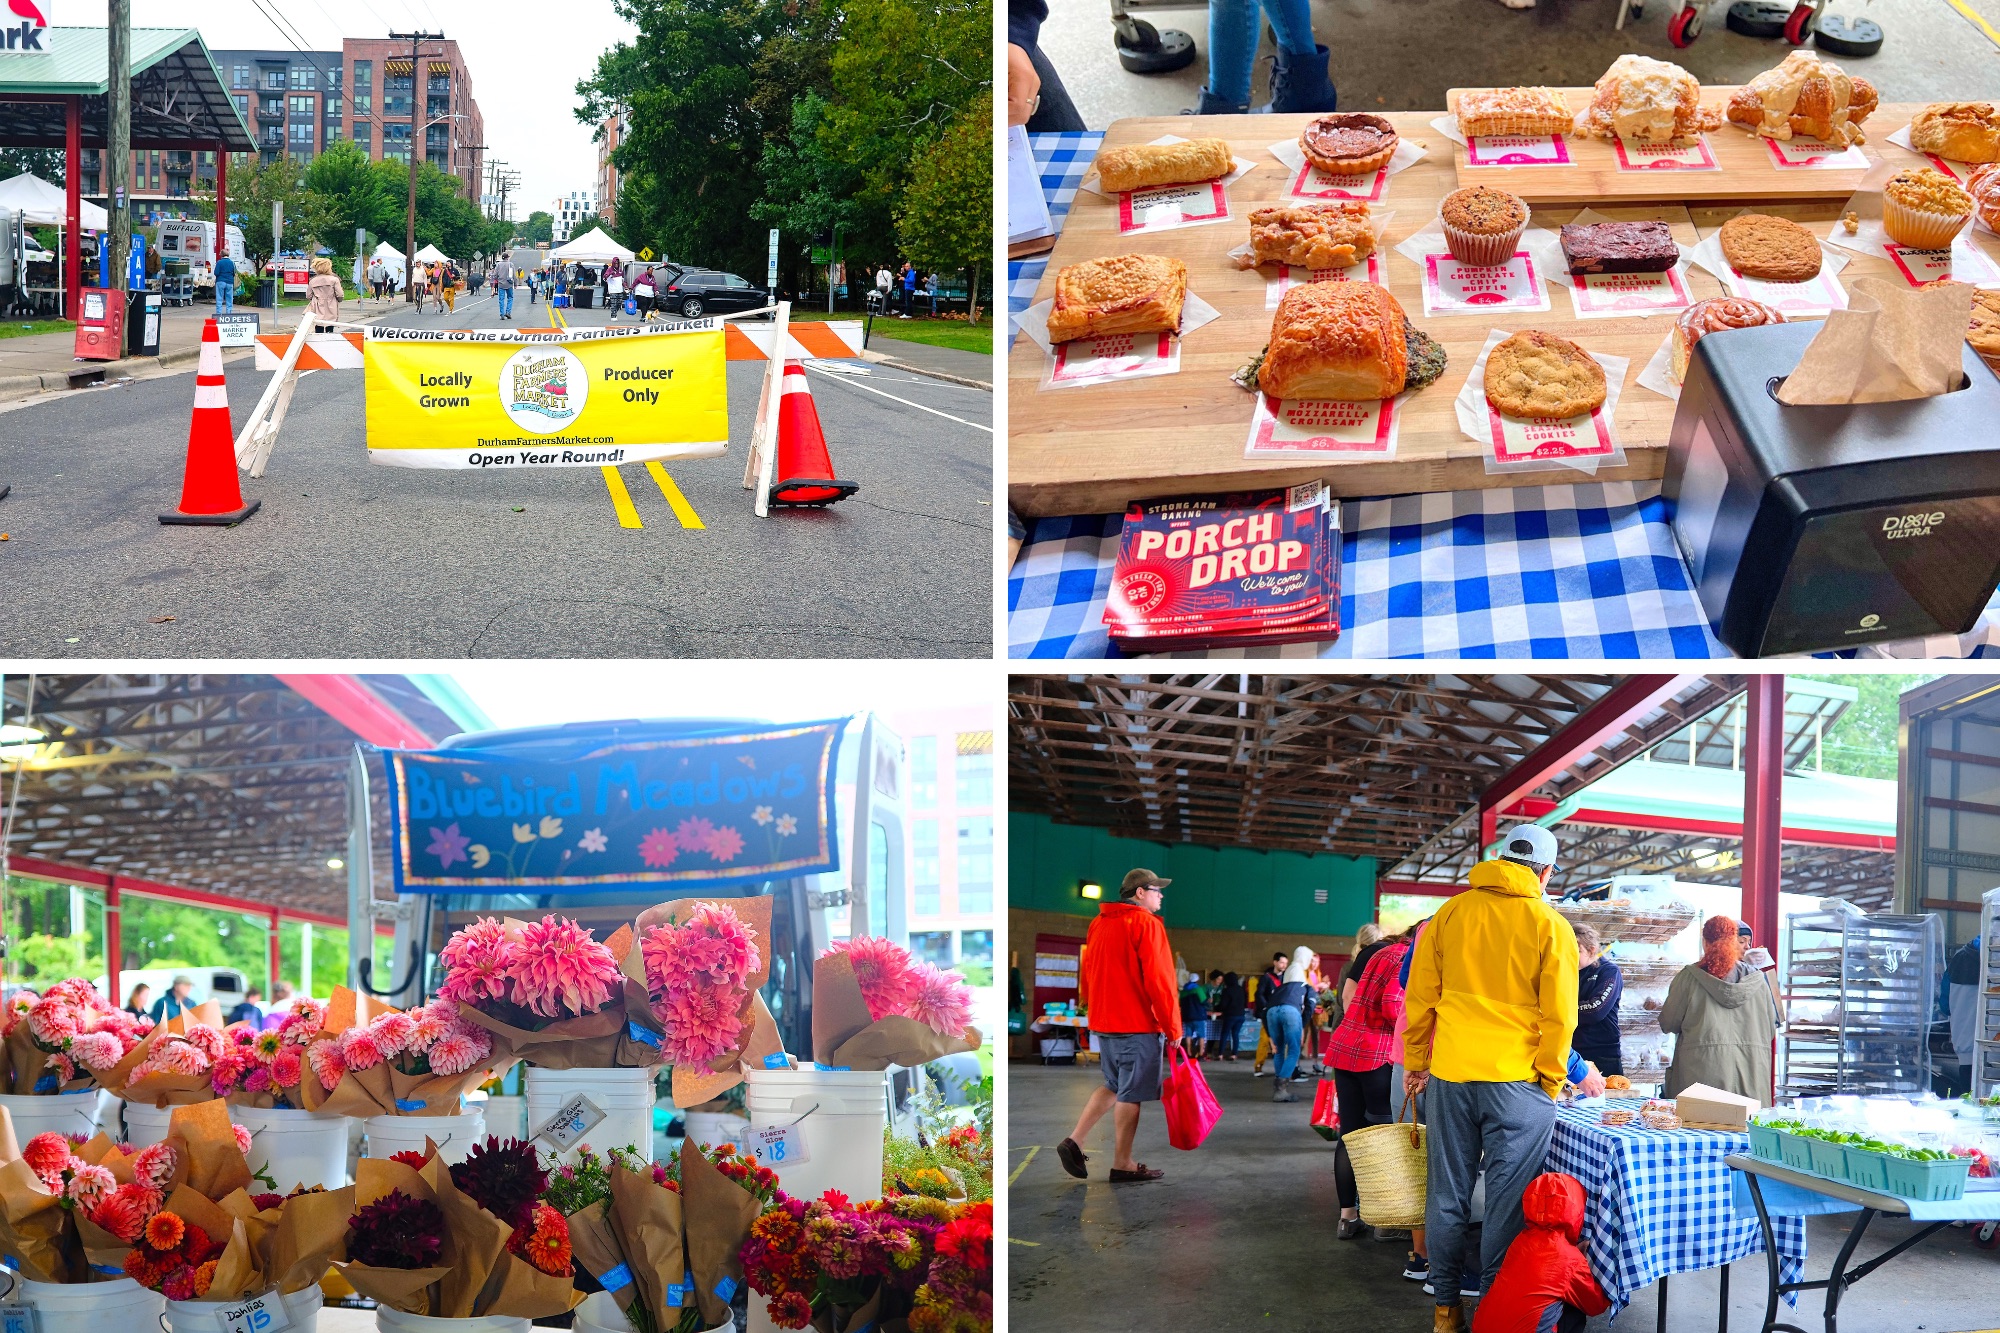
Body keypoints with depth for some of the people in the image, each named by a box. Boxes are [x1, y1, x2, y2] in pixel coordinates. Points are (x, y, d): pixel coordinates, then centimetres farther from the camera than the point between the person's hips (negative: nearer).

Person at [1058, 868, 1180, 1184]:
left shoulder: (1099, 924, 12)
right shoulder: (1146, 924, -12)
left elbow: (1086, 977, 16)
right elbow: (1158, 980, -16)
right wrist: (1172, 1027, -9)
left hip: (1102, 1023, 8)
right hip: (1138, 1026, -8)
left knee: (1114, 1086, 20)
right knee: (1131, 1094, 1)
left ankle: (1074, 1142, 10)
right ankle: (1123, 1165, 6)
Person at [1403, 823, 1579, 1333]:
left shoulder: (1449, 914, 5)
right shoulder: (1550, 926, -3)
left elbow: (1419, 998, 8)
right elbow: (1558, 1016, -5)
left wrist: (1415, 1063, 17)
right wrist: (1550, 1081, 5)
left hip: (1450, 1076, 3)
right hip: (1517, 1080, -3)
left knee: (1448, 1194, 10)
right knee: (1507, 1200, 3)